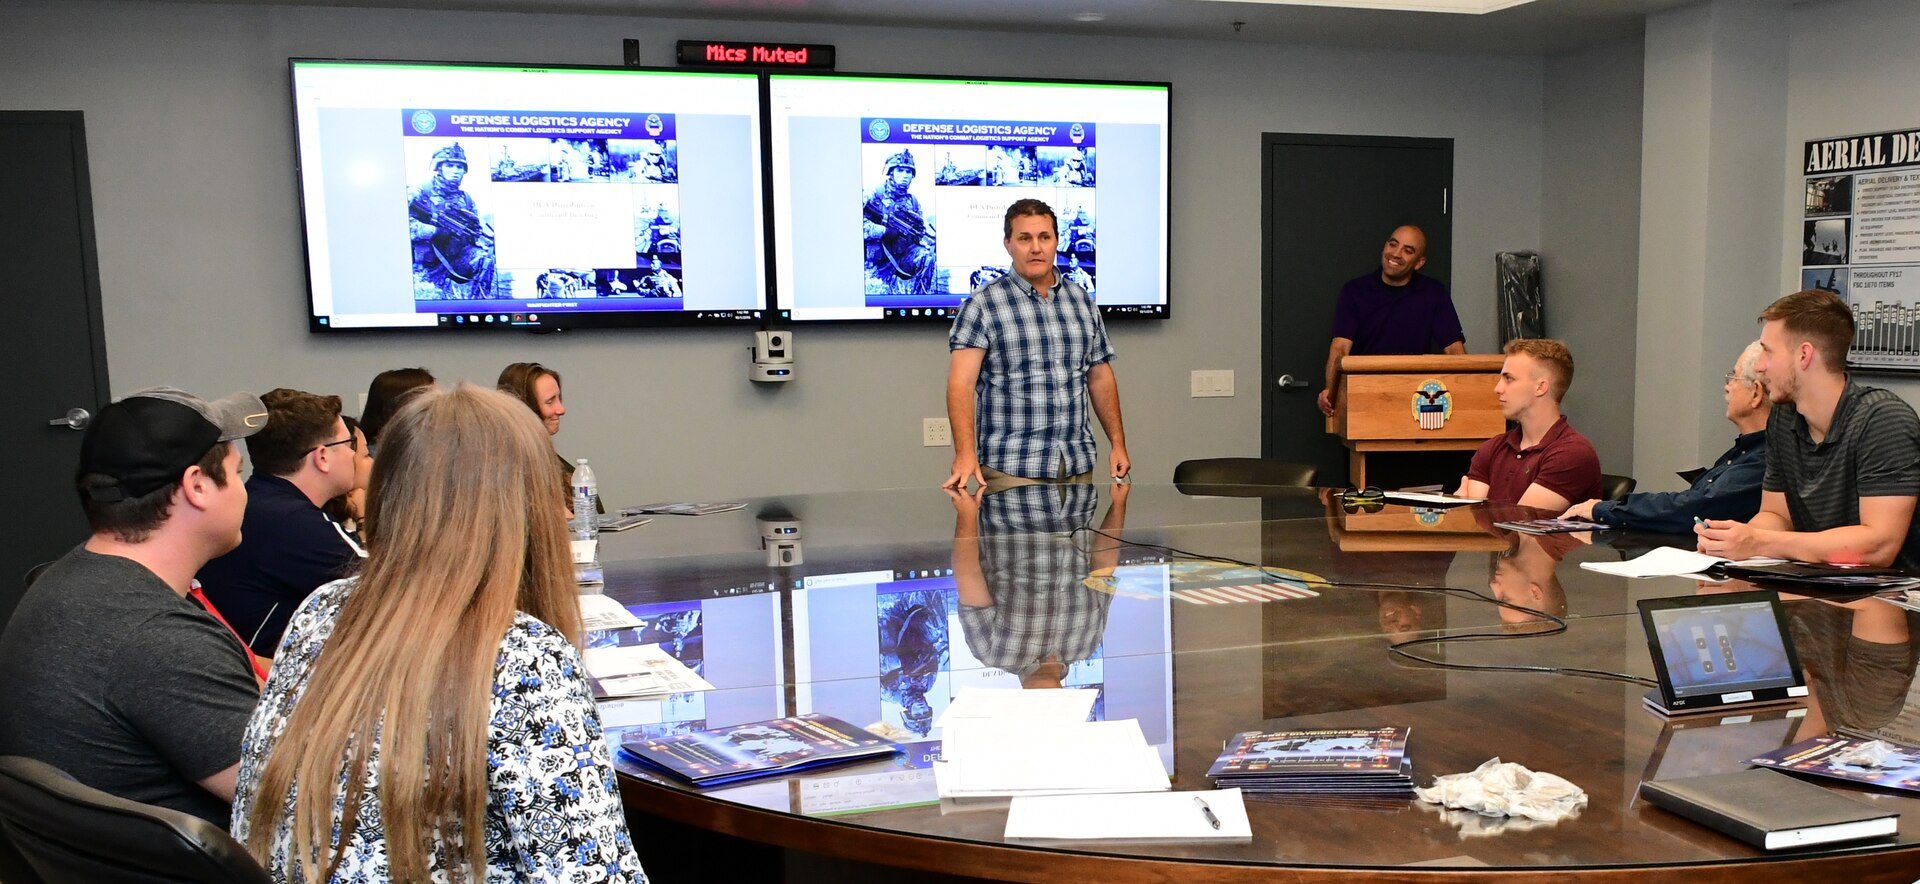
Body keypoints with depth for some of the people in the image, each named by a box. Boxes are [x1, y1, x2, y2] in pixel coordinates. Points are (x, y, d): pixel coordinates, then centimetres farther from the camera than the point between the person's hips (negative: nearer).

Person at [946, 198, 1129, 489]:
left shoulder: (1082, 301, 11)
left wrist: (1118, 444, 9)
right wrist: (966, 454, -27)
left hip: (1078, 465, 5)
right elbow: (961, 383, -15)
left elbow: (1100, 379, 15)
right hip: (1011, 468, -4)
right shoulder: (982, 306, -5)